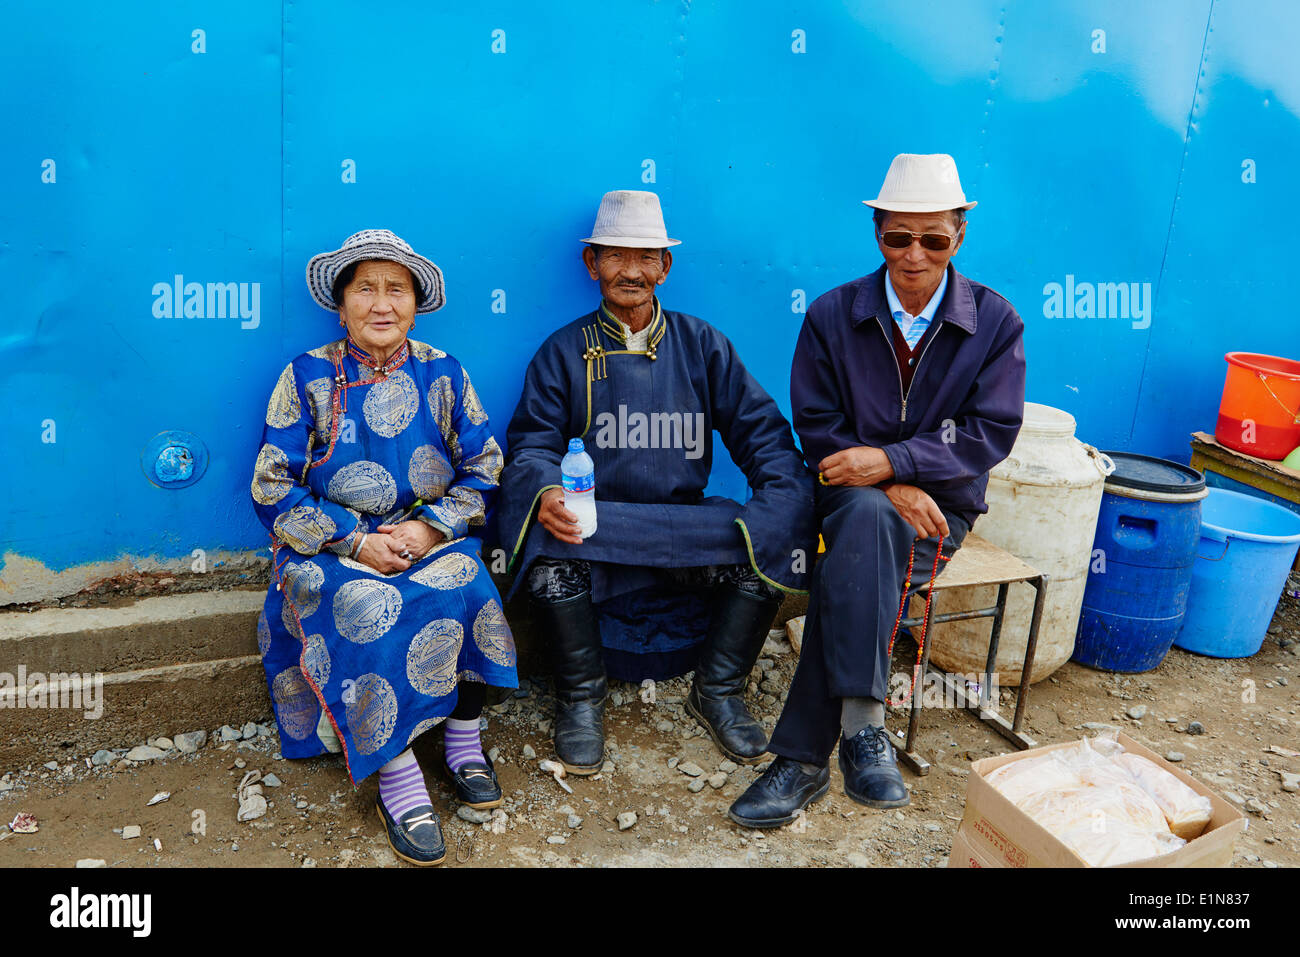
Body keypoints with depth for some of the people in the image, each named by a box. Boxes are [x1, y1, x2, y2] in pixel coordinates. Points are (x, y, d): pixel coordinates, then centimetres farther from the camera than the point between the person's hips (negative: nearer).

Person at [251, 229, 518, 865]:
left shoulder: (443, 375, 7)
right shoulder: (307, 377, 2)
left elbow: (484, 473, 5)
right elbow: (273, 489, -2)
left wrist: (430, 529, -12)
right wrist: (355, 542, -14)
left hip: (432, 539, 2)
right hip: (331, 546, -1)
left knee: (464, 588, -30)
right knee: (367, 606, -32)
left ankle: (464, 741, -12)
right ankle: (396, 776, -22)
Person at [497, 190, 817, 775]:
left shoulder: (701, 344, 10)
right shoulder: (563, 352, 6)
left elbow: (759, 430, 3)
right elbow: (531, 447, -1)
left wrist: (792, 503, -16)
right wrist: (546, 493, -26)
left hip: (689, 527, 2)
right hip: (592, 526, -1)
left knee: (772, 540, -24)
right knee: (547, 539, -33)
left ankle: (717, 691, -2)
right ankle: (581, 696, -8)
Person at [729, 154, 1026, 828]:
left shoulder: (995, 323, 1)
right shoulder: (832, 315, 2)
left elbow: (988, 435, -6)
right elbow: (816, 426, 0)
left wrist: (891, 460, -22)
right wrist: (891, 489, -16)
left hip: (941, 506, 0)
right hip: (851, 494, 0)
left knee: (850, 567, -32)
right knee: (868, 514, -38)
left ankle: (804, 758, -28)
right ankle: (862, 724, -38)